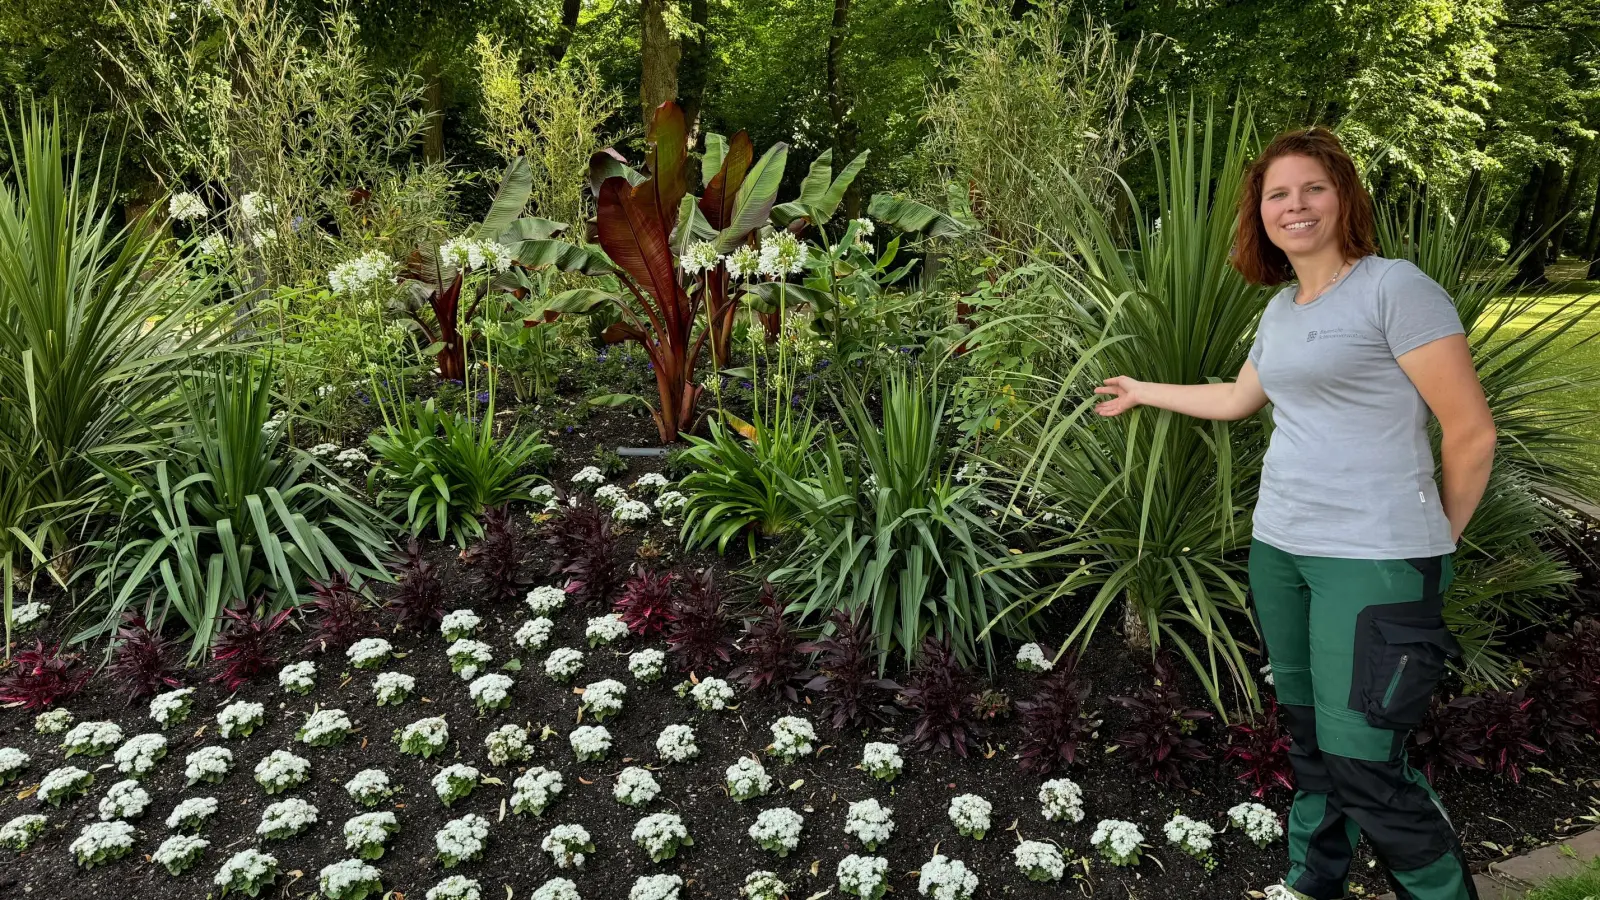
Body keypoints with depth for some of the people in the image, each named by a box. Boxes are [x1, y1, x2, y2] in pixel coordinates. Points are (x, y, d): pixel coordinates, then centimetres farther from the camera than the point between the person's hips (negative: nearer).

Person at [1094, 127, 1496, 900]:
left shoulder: (1394, 288, -10)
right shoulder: (1282, 309, 13)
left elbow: (1472, 432, -9)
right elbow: (1238, 398, 31)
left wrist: (1436, 541, 2)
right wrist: (1145, 392, 41)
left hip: (1374, 561, -7)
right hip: (1279, 547, 7)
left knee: (1361, 762, -8)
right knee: (1308, 735, 14)